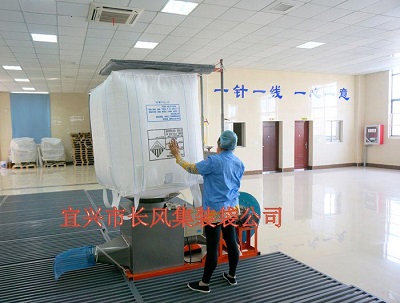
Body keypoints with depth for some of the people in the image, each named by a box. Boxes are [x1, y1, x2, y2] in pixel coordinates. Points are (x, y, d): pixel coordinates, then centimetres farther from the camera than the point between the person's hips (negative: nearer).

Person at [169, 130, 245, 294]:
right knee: (231, 242, 17)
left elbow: (191, 168, -7)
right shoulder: (239, 163, 5)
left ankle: (204, 283, 15)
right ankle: (232, 276, 33)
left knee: (212, 247, 1)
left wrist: (177, 155, 7)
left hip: (215, 210, -7)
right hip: (232, 208, 7)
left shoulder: (213, 161, -18)